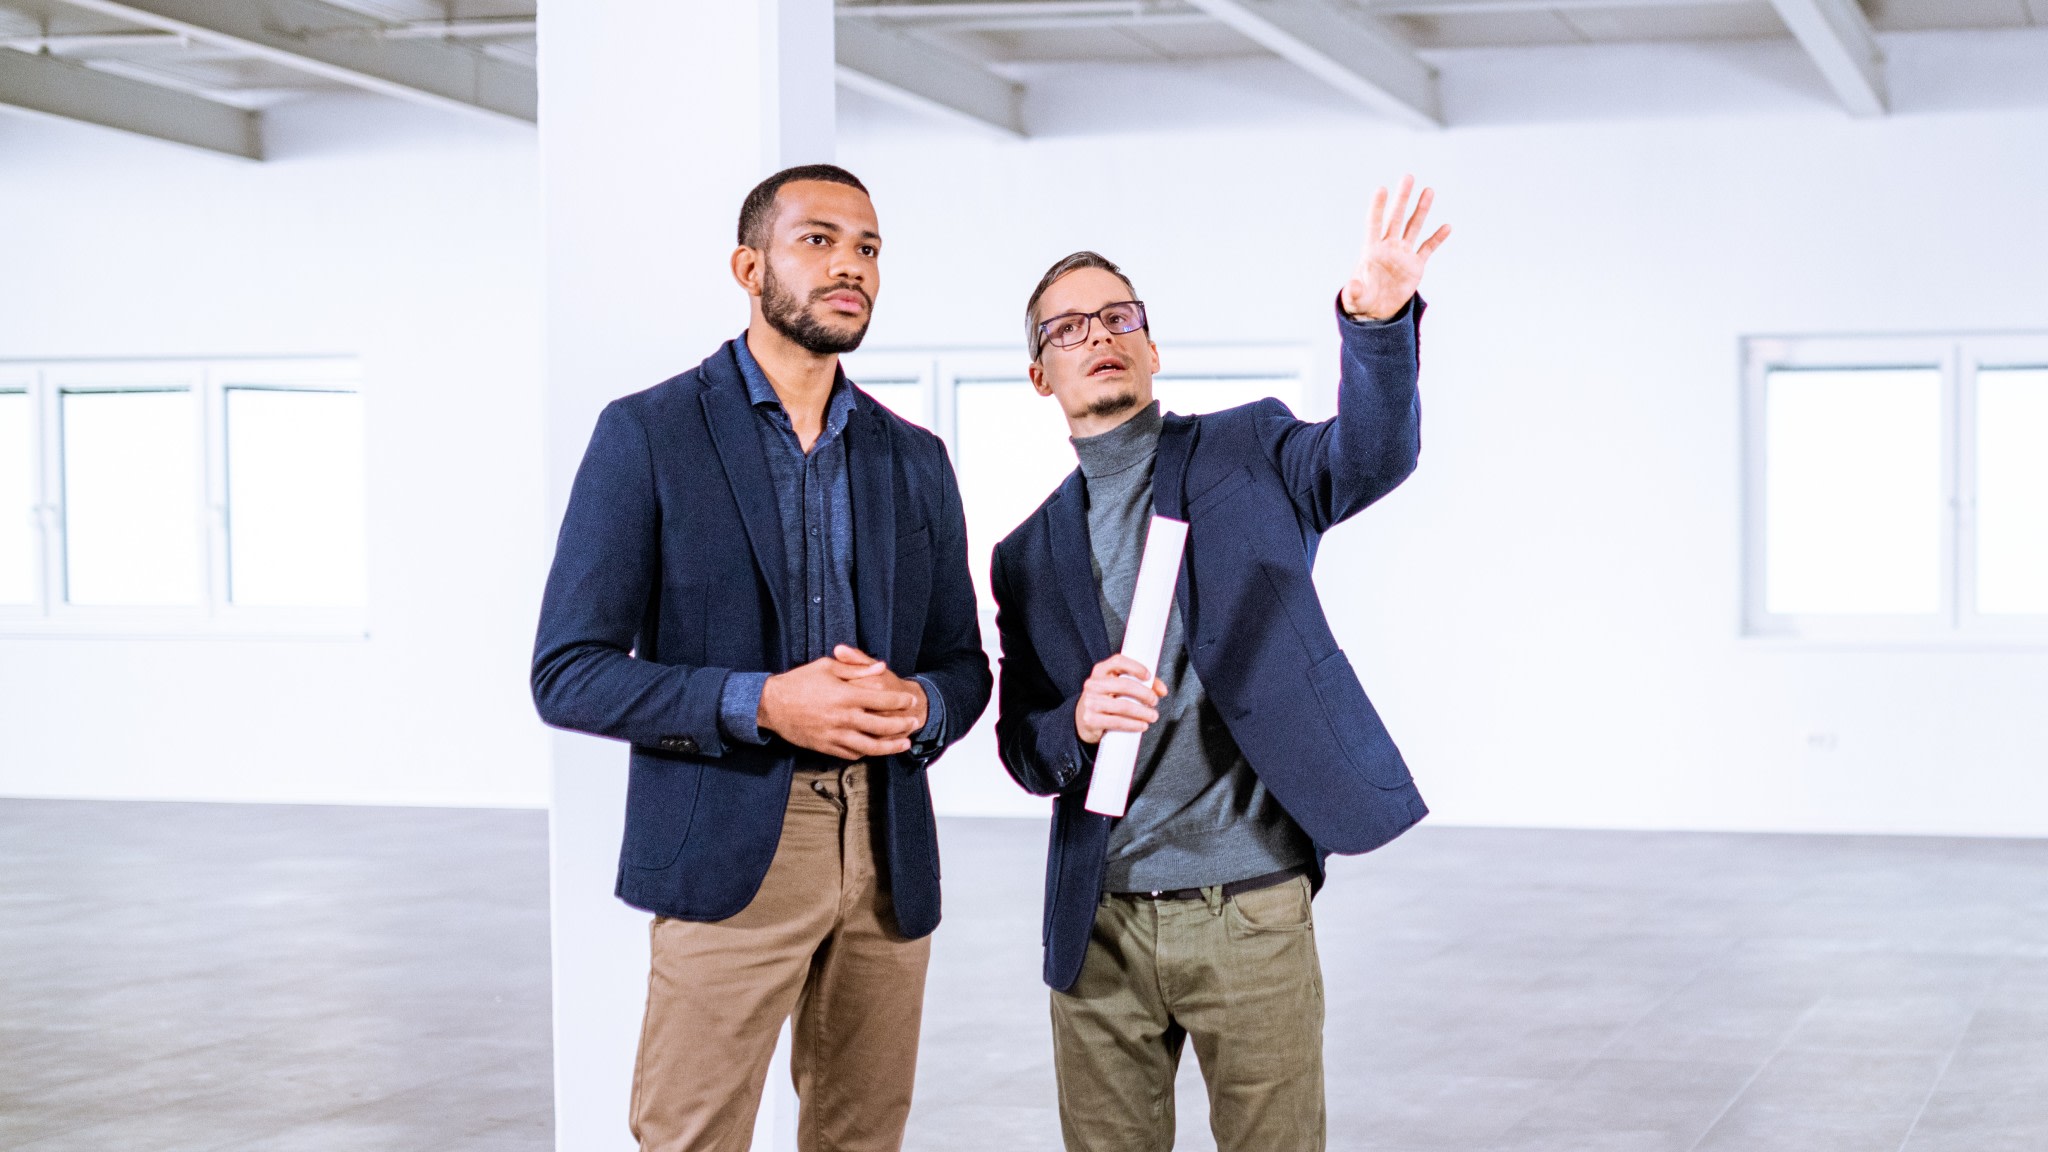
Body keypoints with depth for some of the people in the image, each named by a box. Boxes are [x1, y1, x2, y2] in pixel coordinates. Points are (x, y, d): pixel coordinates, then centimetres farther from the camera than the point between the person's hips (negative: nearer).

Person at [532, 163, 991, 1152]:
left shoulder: (915, 461, 13)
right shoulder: (648, 435, -2)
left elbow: (963, 663, 17)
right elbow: (568, 675, -6)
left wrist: (920, 705, -9)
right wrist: (761, 703, -19)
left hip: (888, 854, 5)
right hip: (729, 852, -4)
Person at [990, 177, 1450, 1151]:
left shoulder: (1246, 454, 4)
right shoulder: (1029, 555, 12)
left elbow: (1370, 455, -17)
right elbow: (1020, 748, 11)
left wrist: (1378, 319, -36)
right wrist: (1076, 724, -13)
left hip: (1251, 912, -3)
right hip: (1100, 924, 3)